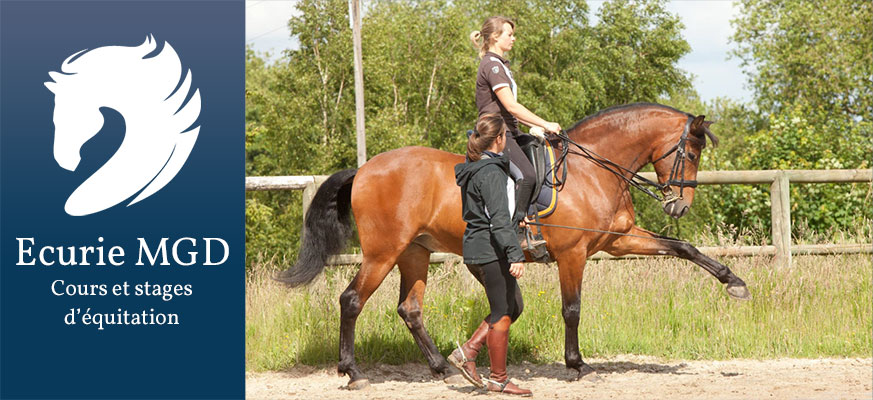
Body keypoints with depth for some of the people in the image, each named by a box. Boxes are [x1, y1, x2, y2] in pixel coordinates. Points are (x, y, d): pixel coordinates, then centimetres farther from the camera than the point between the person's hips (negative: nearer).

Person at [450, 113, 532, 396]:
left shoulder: (472, 169, 13)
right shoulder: (492, 172, -17)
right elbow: (498, 218, -25)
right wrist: (515, 254, -29)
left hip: (475, 250, 10)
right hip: (491, 251, -10)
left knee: (514, 307, 17)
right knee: (503, 313, 1)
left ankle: (466, 352, 11)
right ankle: (499, 380, 9)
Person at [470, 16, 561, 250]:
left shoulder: (499, 64, 22)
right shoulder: (492, 64, -11)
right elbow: (511, 106, -18)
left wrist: (534, 126, 15)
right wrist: (545, 124, -15)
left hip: (506, 132, 11)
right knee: (527, 175, -26)